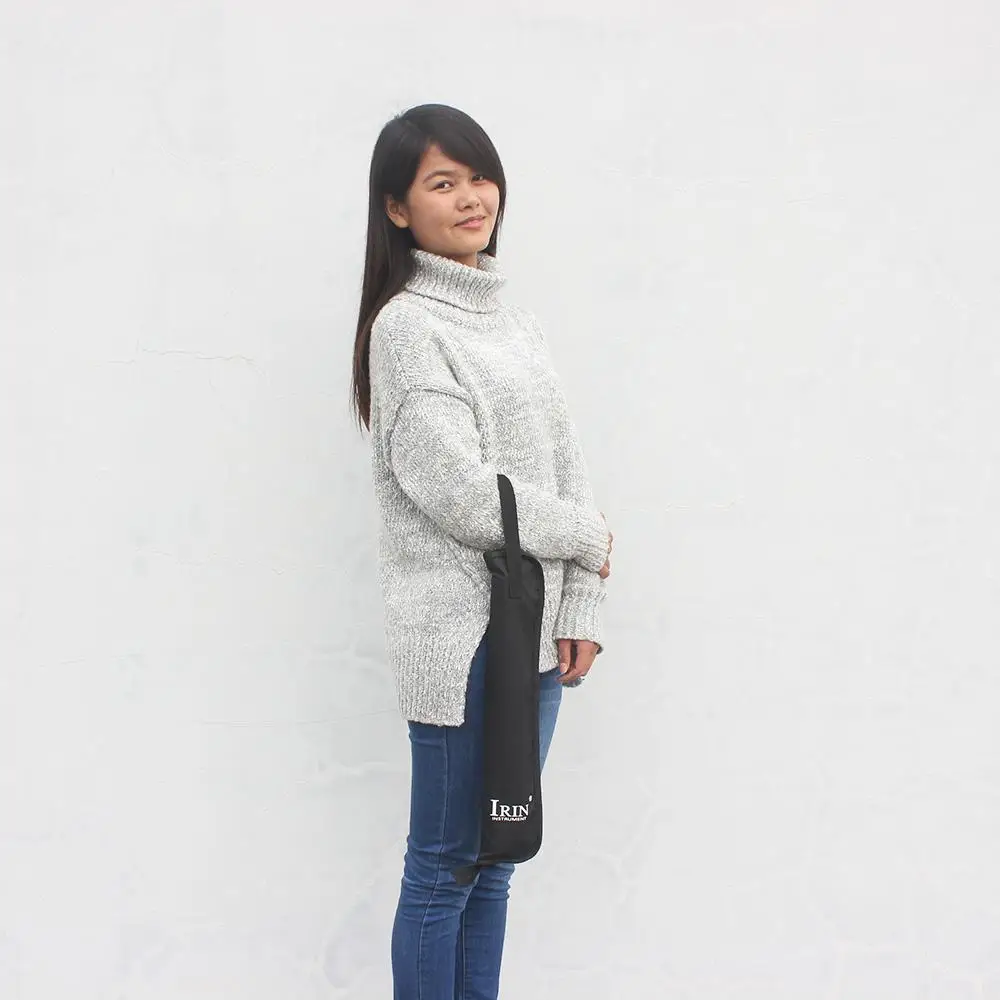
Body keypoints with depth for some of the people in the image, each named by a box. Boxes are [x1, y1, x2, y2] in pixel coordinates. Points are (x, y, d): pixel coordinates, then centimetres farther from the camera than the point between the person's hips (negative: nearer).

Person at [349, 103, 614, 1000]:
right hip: (461, 632, -7)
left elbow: (568, 471, 11)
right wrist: (588, 539, -4)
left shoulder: (512, 318, 14)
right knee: (445, 868, 1)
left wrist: (581, 608, 1)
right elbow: (461, 494, -17)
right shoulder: (406, 327, -10)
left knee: (494, 857, 14)